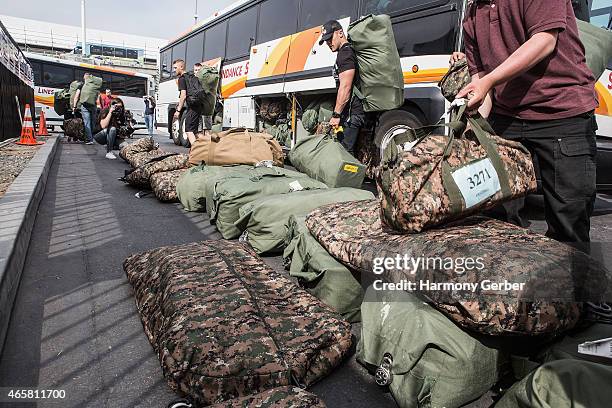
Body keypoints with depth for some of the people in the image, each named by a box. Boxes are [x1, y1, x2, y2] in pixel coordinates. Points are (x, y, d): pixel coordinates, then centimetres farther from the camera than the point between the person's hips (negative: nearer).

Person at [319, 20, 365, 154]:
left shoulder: (345, 53, -10)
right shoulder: (345, 52, 23)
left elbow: (345, 88, -18)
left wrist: (336, 115, -18)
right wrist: (338, 114, 24)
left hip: (351, 114, -10)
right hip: (351, 113, 10)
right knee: (345, 151, 10)